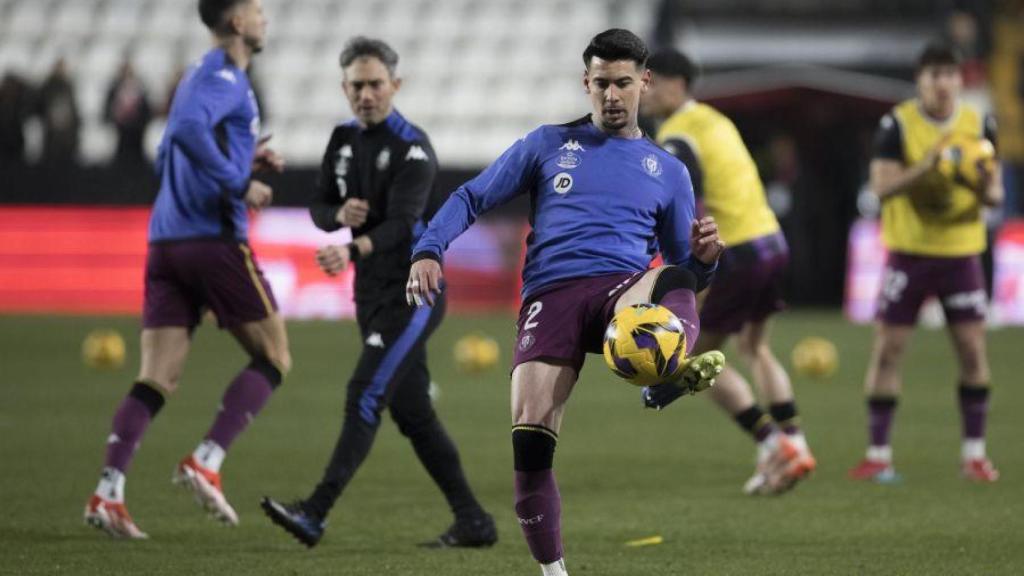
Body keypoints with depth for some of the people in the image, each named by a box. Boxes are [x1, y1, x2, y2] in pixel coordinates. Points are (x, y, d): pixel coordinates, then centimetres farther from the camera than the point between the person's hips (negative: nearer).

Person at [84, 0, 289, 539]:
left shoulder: (200, 76, 22)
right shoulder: (225, 75, -7)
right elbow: (188, 130, -26)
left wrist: (244, 160, 22)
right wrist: (239, 183, -20)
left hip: (165, 245, 8)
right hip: (215, 240, -8)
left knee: (155, 380, 2)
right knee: (273, 358, 5)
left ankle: (108, 492, -12)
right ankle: (206, 462, -8)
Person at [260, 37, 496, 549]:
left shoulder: (413, 147, -15)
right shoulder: (344, 139, 9)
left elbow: (403, 223, -27)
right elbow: (319, 208, 14)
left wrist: (351, 251, -45)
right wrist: (340, 215, -11)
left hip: (413, 292, -8)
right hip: (372, 294, 8)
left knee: (365, 398, -16)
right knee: (411, 412, 8)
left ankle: (314, 515, -21)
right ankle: (472, 522, 14)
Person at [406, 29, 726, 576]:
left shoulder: (668, 171, 21)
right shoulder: (548, 144, 20)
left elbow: (686, 272, 23)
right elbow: (471, 198, 20)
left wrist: (703, 258, -2)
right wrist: (428, 252, 2)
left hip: (624, 288, 0)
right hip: (551, 294, 0)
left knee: (673, 281, -38)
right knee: (528, 441, -17)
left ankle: (669, 376, -66)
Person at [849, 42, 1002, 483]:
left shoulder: (978, 125, 2)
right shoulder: (897, 125, -7)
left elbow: (994, 191, 6)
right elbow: (882, 187, -14)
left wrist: (986, 190, -17)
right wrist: (927, 166, -28)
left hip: (961, 252, 2)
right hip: (908, 252, -2)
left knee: (973, 351, -1)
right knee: (888, 349, -3)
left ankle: (974, 454, 10)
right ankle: (878, 455, 3)